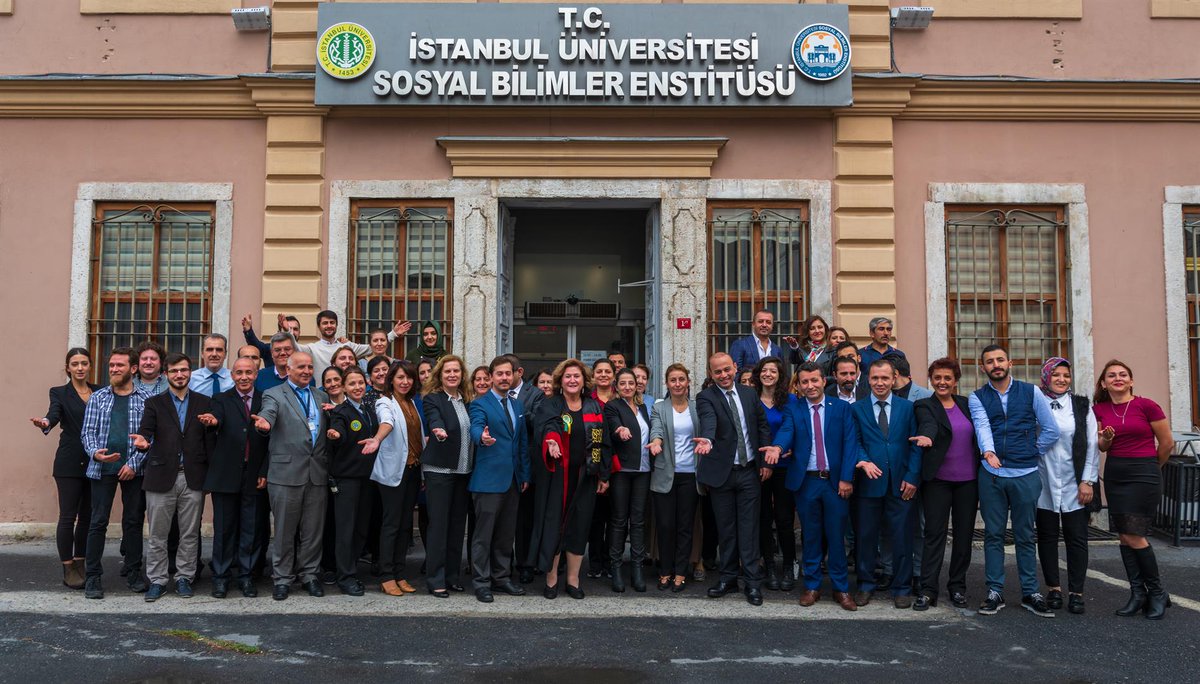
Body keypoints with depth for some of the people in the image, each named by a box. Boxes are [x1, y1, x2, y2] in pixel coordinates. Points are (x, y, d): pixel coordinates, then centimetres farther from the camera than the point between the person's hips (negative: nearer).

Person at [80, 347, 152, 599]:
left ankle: (134, 572, 17)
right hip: (102, 467, 1)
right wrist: (95, 453, -14)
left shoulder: (146, 399, 3)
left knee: (134, 521, 7)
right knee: (98, 521, 2)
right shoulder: (97, 397, 9)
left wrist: (134, 463, -9)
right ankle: (93, 576, 10)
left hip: (134, 469, -1)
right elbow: (87, 432, 6)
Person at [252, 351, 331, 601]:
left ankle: (309, 575, 22)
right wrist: (264, 424, -42)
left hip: (317, 473, 4)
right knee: (285, 529, 4)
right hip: (287, 472, -4)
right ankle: (283, 578, 16)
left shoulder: (321, 397, 16)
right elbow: (268, 414, -19)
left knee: (313, 529, 9)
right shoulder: (274, 395, 2)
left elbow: (329, 430, 13)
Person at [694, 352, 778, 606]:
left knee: (749, 528, 2)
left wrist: (766, 461, 3)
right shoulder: (706, 398, -6)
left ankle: (753, 582, 8)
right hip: (721, 472, -2)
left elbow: (763, 426, 10)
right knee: (725, 528, 8)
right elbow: (708, 422, -26)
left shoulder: (749, 394, 7)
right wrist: (707, 440, -48)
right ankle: (728, 578, 20)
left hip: (750, 471, 2)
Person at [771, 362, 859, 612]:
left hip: (836, 481, 0)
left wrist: (846, 478, -11)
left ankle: (841, 589, 16)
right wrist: (778, 447, -36)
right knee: (811, 537, 9)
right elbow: (786, 432, -12)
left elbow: (850, 442, -2)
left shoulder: (842, 408, 4)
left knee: (836, 536, 4)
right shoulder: (792, 409, 5)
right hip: (806, 481, 1)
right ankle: (812, 586, 20)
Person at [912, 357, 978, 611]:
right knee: (934, 533, -3)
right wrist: (927, 437, -46)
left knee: (964, 534, 8)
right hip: (937, 480, -4)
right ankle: (927, 590, 0)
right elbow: (928, 425, -23)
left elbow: (978, 435, 14)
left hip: (968, 479, 4)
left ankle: (957, 587, 20)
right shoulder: (924, 406, -2)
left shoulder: (966, 404, 11)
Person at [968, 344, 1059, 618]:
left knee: (1025, 536, 8)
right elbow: (982, 426, -17)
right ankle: (995, 592, 13)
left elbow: (1051, 430, 7)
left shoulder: (1031, 392, 3)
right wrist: (988, 451, -35)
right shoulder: (977, 398, 2)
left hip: (1026, 475, 0)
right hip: (991, 475, 0)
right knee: (993, 535, 6)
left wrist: (1033, 454, 6)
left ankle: (1030, 593, 17)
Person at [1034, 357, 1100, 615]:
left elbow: (1092, 445, 2)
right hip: (1044, 484, 0)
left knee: (1077, 538, 2)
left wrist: (1087, 481, -4)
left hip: (1075, 486, 0)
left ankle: (1076, 592, 9)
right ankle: (1053, 589, 17)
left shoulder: (1081, 406, 5)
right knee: (1047, 536, 7)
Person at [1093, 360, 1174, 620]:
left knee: (1134, 536, -8)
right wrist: (1106, 439, -11)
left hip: (1144, 474, -5)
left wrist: (1151, 469, 12)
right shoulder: (1099, 409, 4)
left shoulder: (1146, 406, -9)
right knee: (1124, 536, 5)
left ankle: (1157, 592, 9)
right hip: (1114, 474, 5)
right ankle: (1138, 593, 13)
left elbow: (1167, 443, 0)